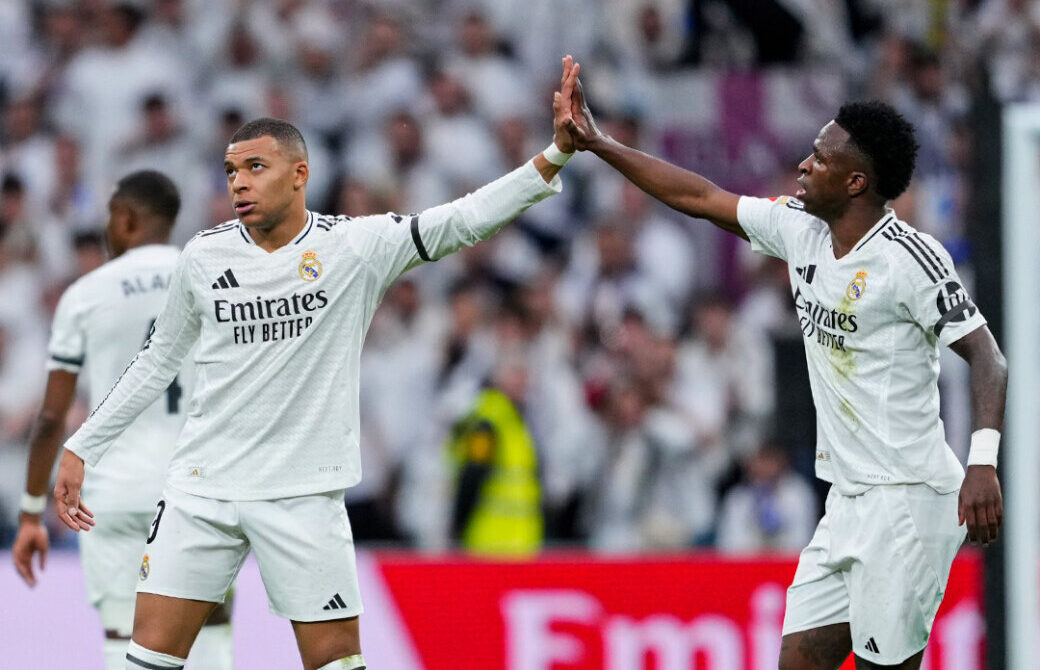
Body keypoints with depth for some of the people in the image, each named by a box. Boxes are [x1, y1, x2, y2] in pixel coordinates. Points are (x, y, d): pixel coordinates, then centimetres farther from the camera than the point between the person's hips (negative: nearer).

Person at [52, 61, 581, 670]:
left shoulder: (355, 246, -6)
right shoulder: (205, 256, 3)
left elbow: (466, 220, -15)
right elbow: (159, 361, 17)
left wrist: (556, 153, -26)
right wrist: (81, 449, 18)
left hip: (304, 494, -2)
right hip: (203, 484, 2)